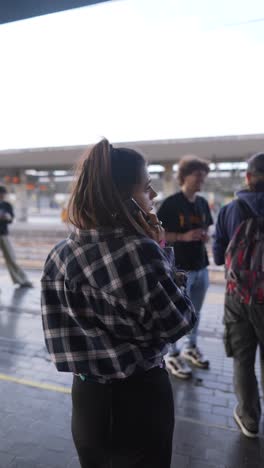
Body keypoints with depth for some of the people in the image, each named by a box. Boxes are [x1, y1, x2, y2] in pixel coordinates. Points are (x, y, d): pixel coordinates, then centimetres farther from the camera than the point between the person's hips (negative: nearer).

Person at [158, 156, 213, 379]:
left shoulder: (203, 203, 7)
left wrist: (205, 237, -4)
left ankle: (191, 347, 39)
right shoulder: (171, 203, -13)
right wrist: (184, 237, -22)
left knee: (195, 311, 19)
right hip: (179, 267, -6)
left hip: (201, 267, 7)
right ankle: (173, 356, 23)